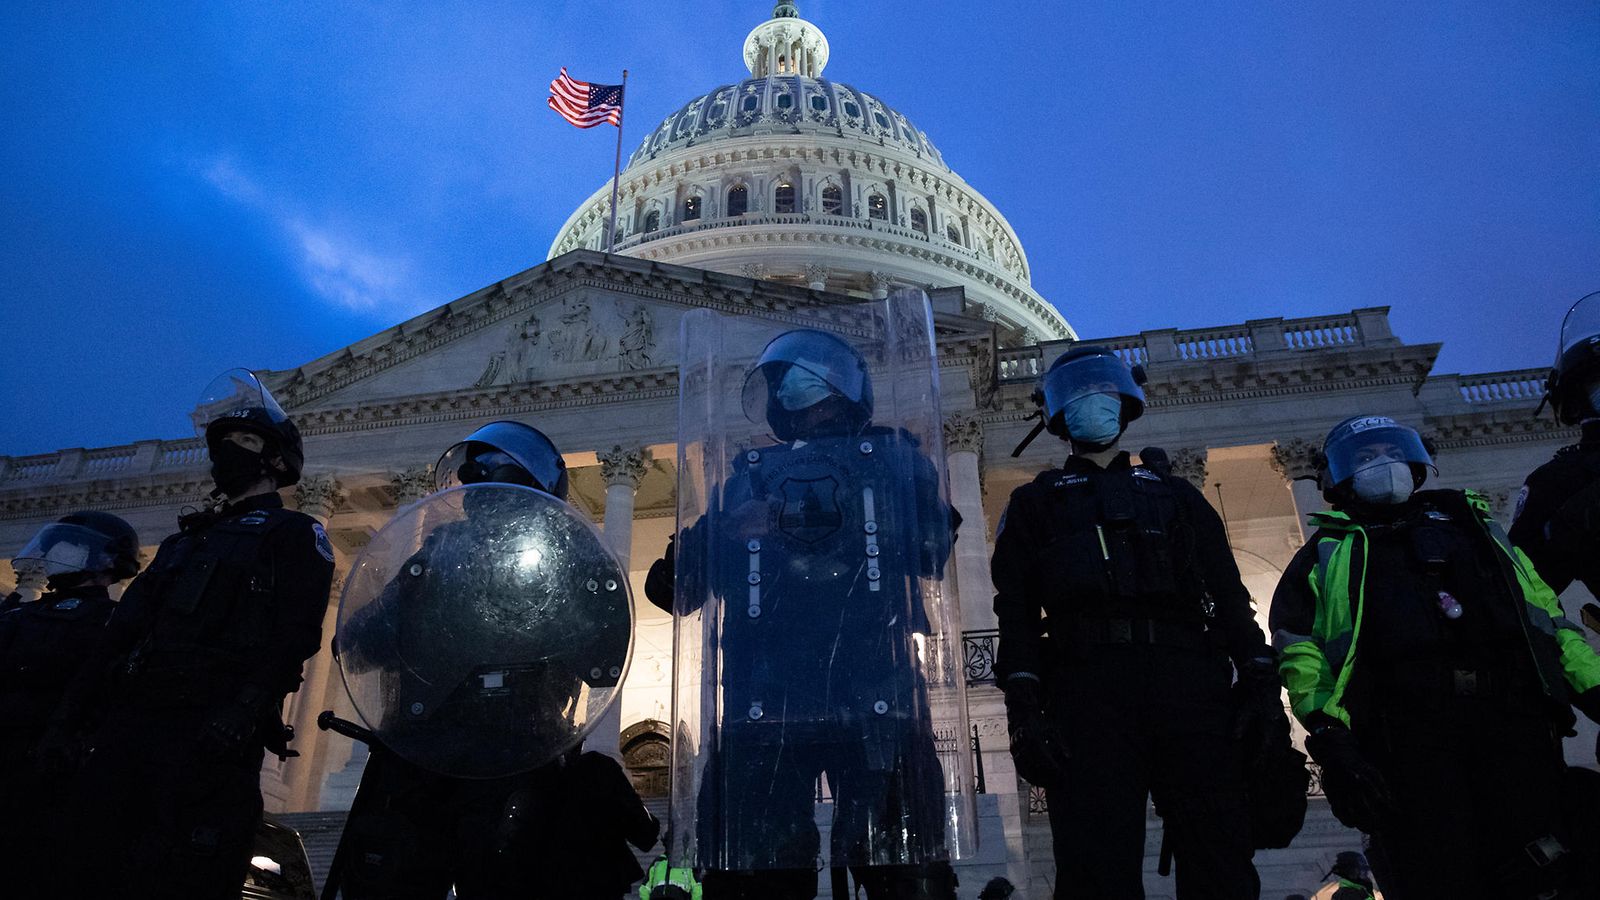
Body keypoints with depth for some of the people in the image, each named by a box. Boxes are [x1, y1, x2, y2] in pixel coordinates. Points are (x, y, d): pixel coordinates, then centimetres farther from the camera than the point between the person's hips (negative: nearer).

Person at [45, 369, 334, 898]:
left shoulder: (294, 534, 6)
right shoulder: (188, 539, 30)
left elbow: (296, 633, -10)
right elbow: (123, 629, 25)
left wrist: (243, 711, -24)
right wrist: (69, 715, 15)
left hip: (209, 735, -7)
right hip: (129, 722, 7)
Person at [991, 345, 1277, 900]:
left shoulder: (1175, 494, 29)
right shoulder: (1035, 502, 22)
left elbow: (1228, 595, 18)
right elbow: (1016, 612, 9)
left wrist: (1259, 679, 1)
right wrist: (1023, 709, -5)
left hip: (1189, 679, 2)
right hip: (1088, 684, -2)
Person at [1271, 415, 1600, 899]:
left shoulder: (1474, 525, 31)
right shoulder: (1328, 552, 19)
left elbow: (1548, 616, 24)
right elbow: (1300, 654, 4)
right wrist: (1330, 738, -11)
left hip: (1514, 716, 3)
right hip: (1405, 727, -2)